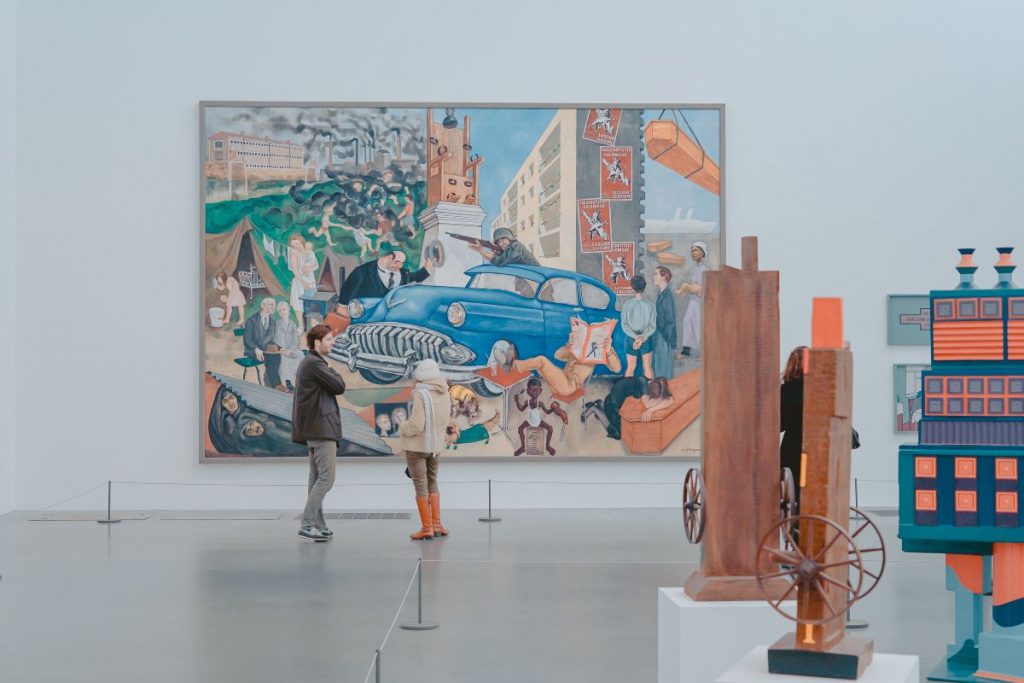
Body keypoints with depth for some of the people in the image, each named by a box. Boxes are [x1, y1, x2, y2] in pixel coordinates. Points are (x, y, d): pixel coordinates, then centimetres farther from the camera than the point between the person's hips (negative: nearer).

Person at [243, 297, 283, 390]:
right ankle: (276, 385, -31)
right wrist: (256, 349, -28)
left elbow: (272, 339, 13)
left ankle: (268, 380, -21)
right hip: (252, 350, -5)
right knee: (269, 357, -32)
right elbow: (247, 339, -11)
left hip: (266, 348, 5)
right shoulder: (252, 320, -5)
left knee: (277, 355, -28)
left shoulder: (273, 322, 12)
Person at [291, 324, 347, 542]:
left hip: (313, 429, 11)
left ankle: (318, 525, 13)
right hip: (322, 427, -11)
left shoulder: (308, 363, 20)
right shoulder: (315, 363, -13)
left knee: (317, 477, 10)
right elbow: (339, 387, -12)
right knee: (326, 477, -11)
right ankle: (307, 524, -14)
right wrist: (333, 372, 4)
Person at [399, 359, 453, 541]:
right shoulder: (444, 393, 3)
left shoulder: (421, 394, -18)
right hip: (436, 445, 7)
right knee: (432, 482, 20)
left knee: (420, 485, 2)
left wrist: (402, 428, -3)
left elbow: (416, 425, -21)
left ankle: (427, 528, 3)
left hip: (416, 446, -6)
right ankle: (437, 525, 19)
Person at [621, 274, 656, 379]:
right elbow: (652, 326, -12)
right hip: (646, 339, 0)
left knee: (630, 368, 13)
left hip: (631, 339, 0)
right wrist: (642, 338, -15)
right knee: (647, 367, 13)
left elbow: (624, 325, -13)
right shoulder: (650, 305, -13)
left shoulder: (627, 304, -14)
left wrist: (635, 337, -17)